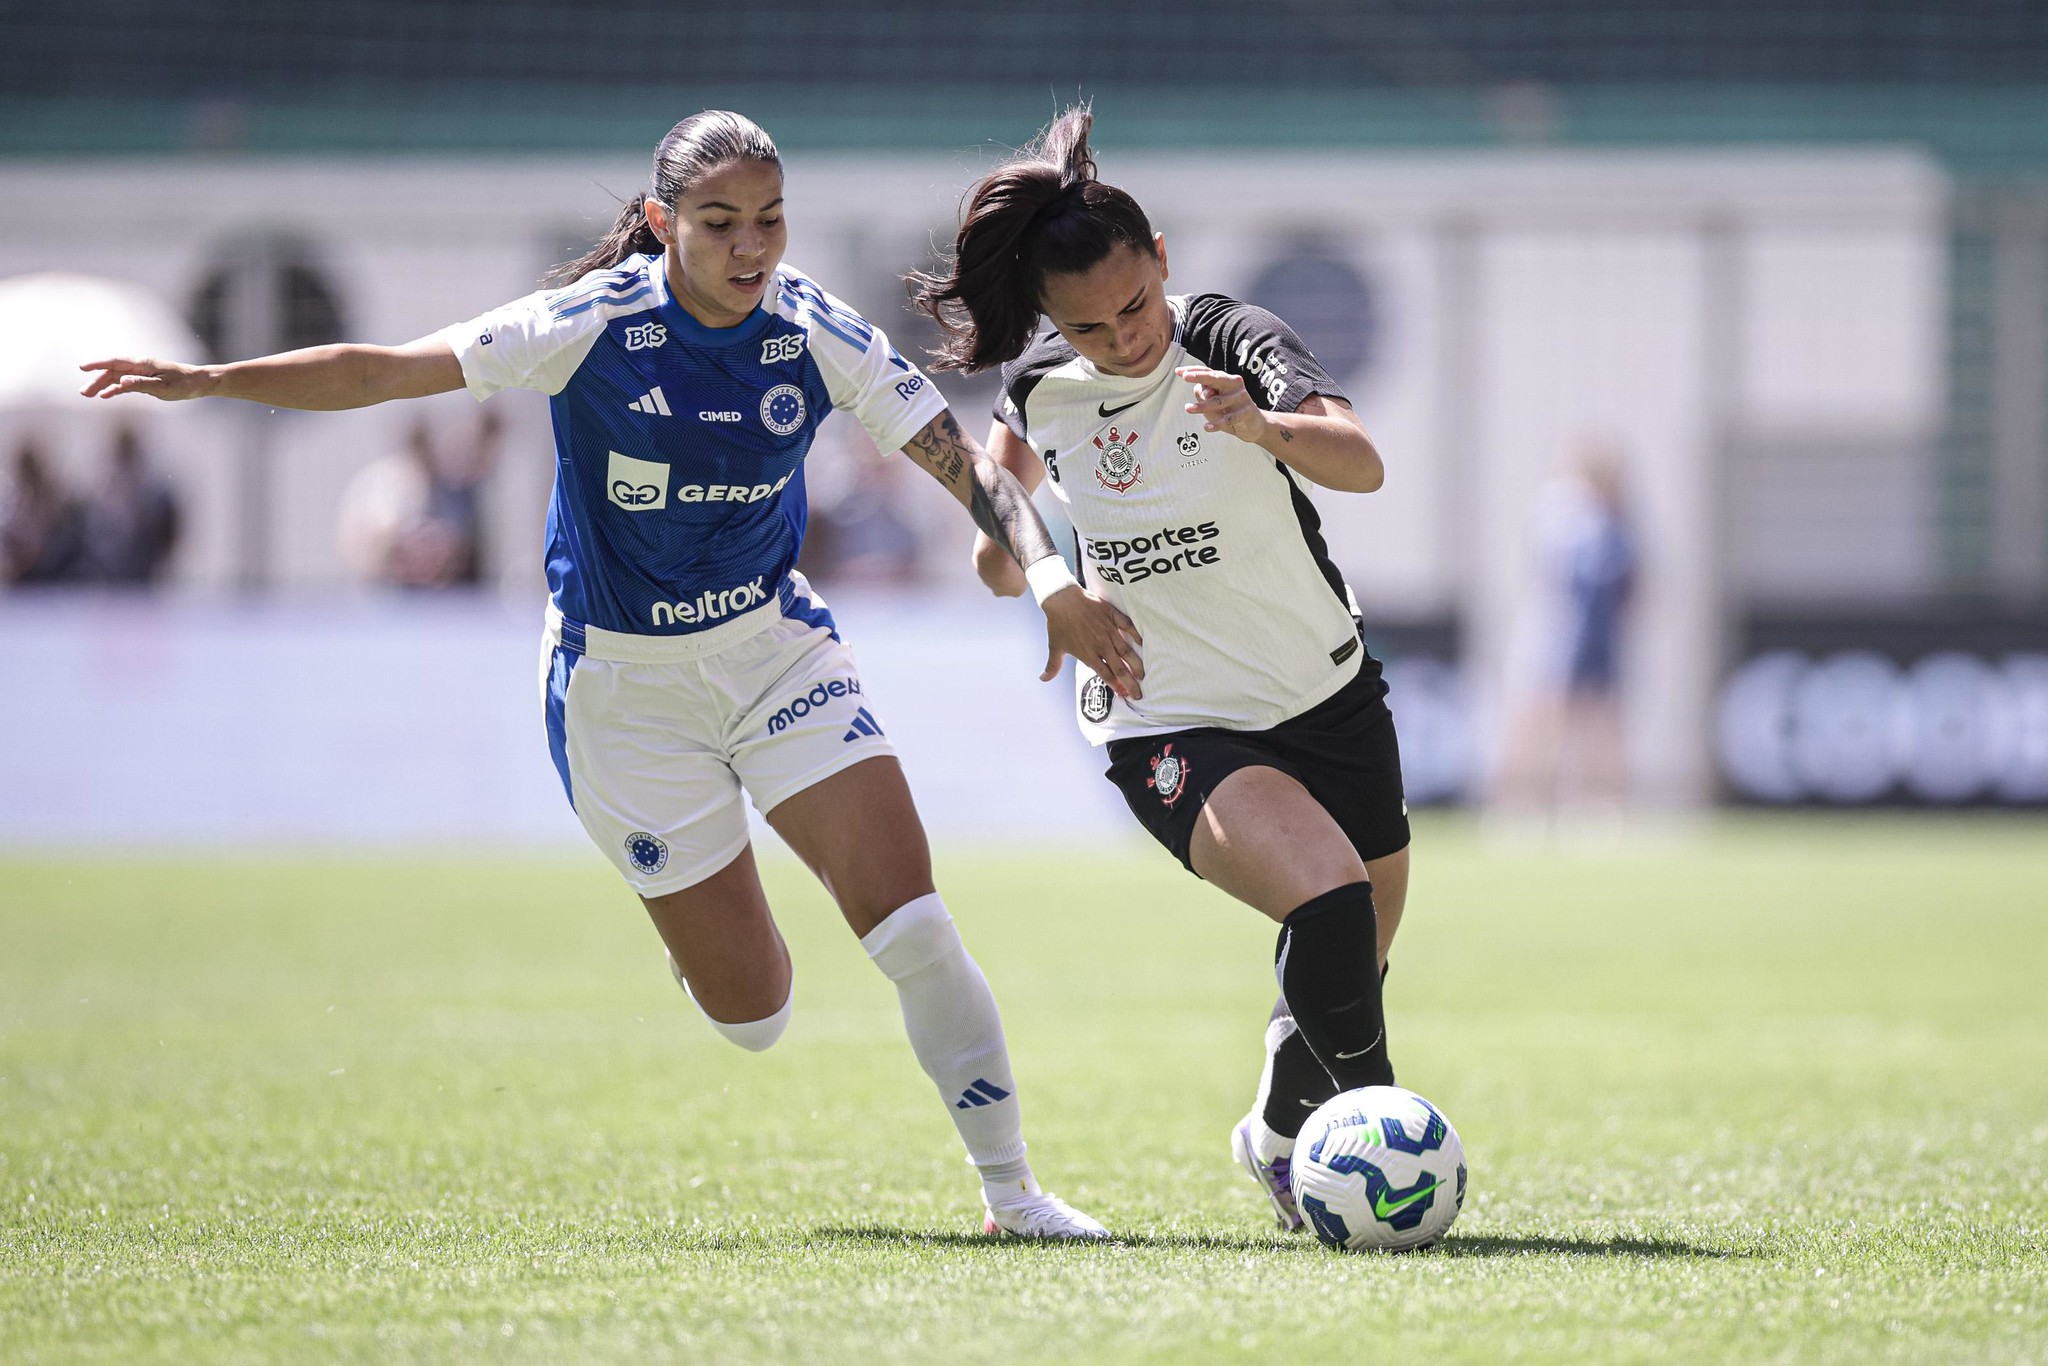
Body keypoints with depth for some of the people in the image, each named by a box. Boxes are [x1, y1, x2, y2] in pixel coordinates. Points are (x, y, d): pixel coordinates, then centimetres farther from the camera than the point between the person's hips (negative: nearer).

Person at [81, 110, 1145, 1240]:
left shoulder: (820, 337, -11)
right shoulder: (595, 325, -19)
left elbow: (964, 463, -9)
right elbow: (383, 372, -19)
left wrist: (1051, 577, -25)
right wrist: (211, 381, -29)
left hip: (776, 644, 2)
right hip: (623, 678, -2)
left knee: (911, 921, -13)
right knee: (751, 1015, -1)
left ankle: (1009, 1189, 1)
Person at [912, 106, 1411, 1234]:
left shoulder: (1233, 343, -18)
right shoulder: (1041, 383, -8)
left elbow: (1361, 463, -35)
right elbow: (1013, 447, 17)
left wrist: (1265, 427, -55)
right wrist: (1004, 540, -5)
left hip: (1327, 696, 1)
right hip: (1168, 728, -1)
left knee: (1353, 967, 14)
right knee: (1329, 898, -29)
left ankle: (1282, 1134, 43)